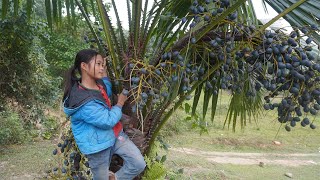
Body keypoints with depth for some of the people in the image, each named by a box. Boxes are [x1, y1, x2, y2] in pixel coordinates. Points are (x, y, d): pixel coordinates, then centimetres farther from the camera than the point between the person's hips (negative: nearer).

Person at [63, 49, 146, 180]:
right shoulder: (82, 101, -30)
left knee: (139, 164, 1)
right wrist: (120, 103, -9)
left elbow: (108, 93, 23)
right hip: (97, 144, -8)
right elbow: (108, 121, -25)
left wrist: (104, 72, 10)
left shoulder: (98, 83, -2)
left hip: (114, 134, 8)